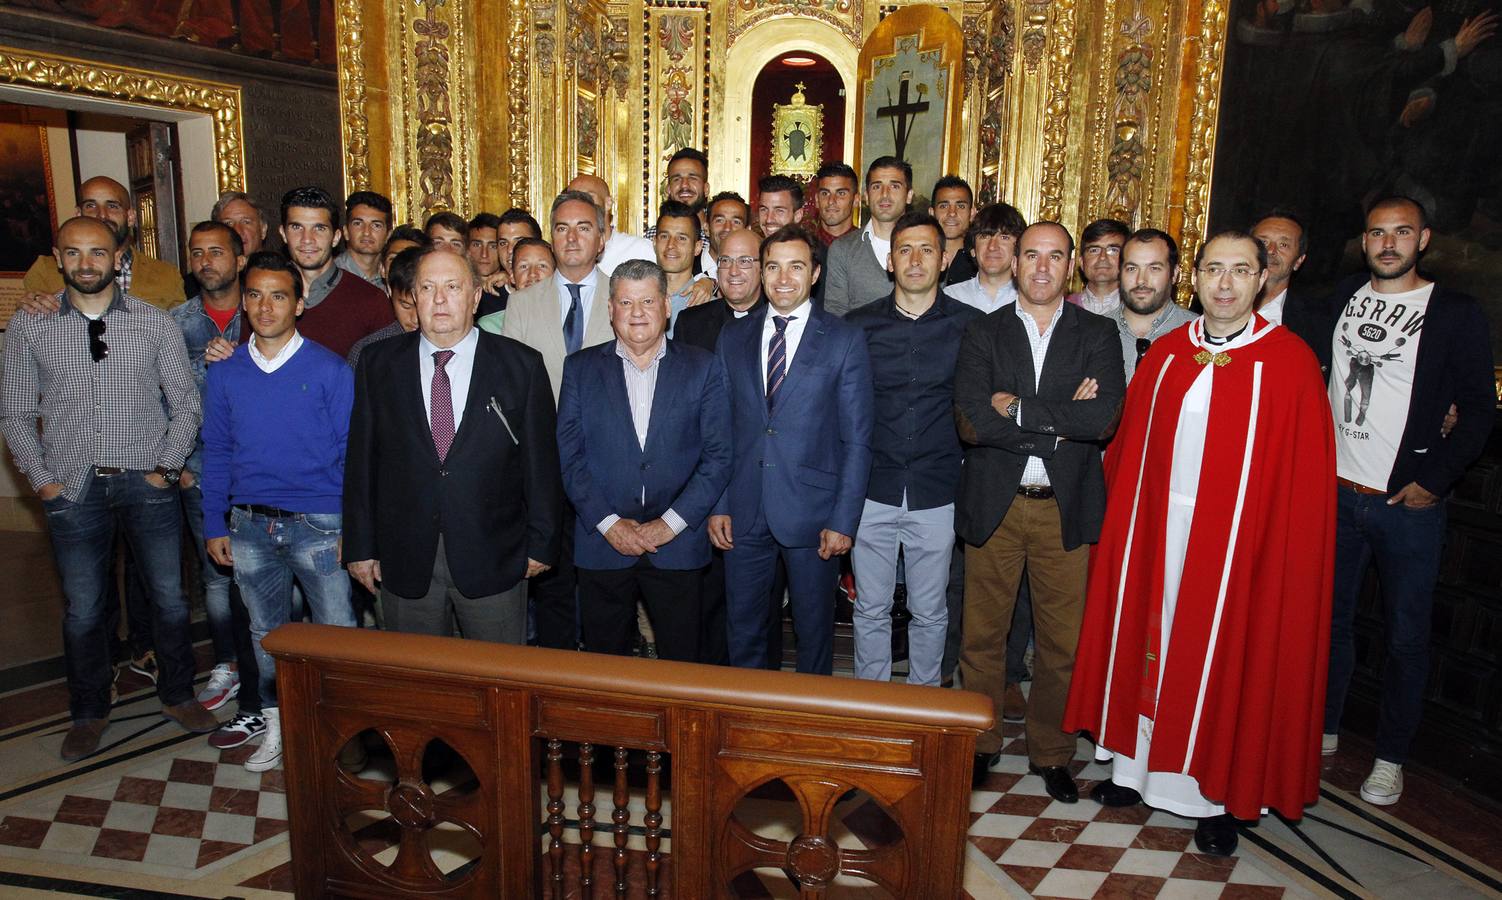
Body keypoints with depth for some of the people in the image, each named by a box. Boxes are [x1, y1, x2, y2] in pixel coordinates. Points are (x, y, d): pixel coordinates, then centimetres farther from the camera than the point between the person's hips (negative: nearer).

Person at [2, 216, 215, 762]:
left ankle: (177, 696, 28)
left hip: (147, 484, 0)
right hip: (72, 487, 0)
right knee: (82, 608, 10)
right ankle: (89, 712, 29)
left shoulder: (156, 323, 0)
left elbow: (186, 405, 3)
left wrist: (165, 468, -5)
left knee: (169, 597, 8)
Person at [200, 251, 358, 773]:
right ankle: (278, 726, 32)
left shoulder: (330, 371, -5)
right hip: (249, 528, 4)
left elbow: (351, 451, -4)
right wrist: (214, 525, 7)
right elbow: (216, 454, 11)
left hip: (318, 527, -4)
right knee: (266, 633, 16)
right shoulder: (225, 374, 5)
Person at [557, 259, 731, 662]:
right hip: (602, 543, 1)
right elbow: (569, 456, 1)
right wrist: (608, 523, -9)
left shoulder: (703, 367, 2)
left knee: (681, 664, 9)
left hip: (678, 545, -1)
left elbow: (718, 455, -3)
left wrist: (669, 524, -10)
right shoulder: (581, 368, 6)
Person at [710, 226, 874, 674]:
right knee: (743, 629, 14)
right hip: (744, 514, 3)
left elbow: (857, 439, -4)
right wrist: (717, 505, 1)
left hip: (811, 514, -2)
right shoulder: (732, 337, 7)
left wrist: (843, 520, -9)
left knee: (814, 629, 13)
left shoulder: (845, 340, -3)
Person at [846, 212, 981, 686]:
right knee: (871, 609, 12)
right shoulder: (859, 324, 1)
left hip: (937, 495, -1)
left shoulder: (971, 325, -2)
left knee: (929, 612, 13)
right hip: (871, 491, 1)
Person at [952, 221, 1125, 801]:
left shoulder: (1097, 336, 4)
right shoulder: (982, 334, 3)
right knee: (982, 636, 8)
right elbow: (971, 422, -13)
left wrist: (1016, 408, -13)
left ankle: (1051, 754, 28)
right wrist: (1062, 421, -14)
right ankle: (981, 745, 28)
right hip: (993, 506, 0)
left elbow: (1105, 417, -14)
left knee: (1061, 642, 9)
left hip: (1065, 509, 0)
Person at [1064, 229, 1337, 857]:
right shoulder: (1164, 354, 5)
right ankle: (1138, 766, 29)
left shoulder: (1290, 362, -6)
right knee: (1149, 642, 11)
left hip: (1238, 538, -3)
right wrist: (1123, 514, 3)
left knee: (1222, 656, 6)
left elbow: (1307, 474, -8)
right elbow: (1128, 448, 10)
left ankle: (1218, 795, 23)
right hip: (1155, 529, 4)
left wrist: (1287, 553, -13)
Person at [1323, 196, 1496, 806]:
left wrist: (1436, 481, -9)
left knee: (1406, 635, 6)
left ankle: (1391, 757, 22)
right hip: (1336, 492, 3)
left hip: (1408, 503, -3)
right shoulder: (1340, 298, 6)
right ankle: (1322, 730, 30)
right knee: (1330, 618, 14)